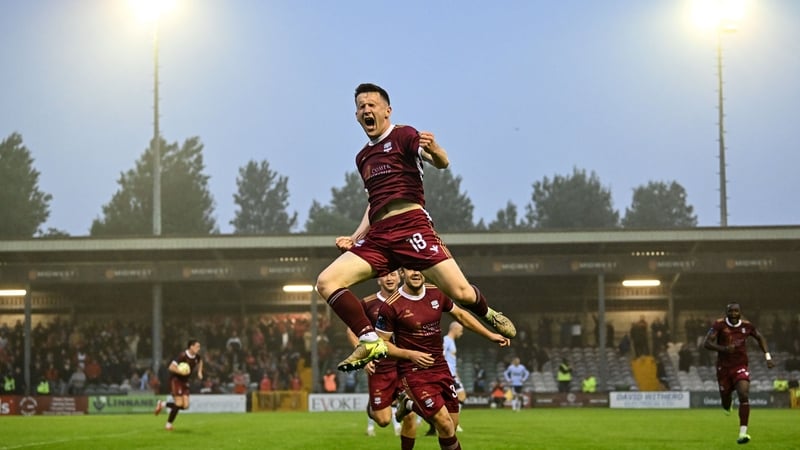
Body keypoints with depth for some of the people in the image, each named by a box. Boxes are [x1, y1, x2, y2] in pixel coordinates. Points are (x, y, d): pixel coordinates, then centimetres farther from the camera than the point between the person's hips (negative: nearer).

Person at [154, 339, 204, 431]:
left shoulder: (196, 356, -1)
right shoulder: (182, 356, -22)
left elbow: (200, 361, 25)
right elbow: (171, 367, -27)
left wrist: (199, 372, 12)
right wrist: (182, 372, -32)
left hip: (184, 382, 7)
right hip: (175, 380, -7)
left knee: (185, 405, -4)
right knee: (179, 404, -15)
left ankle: (162, 404, 16)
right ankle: (168, 424, 3)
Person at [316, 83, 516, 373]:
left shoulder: (402, 135, 4)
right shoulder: (362, 157, 24)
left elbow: (442, 164, -11)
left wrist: (434, 151, -35)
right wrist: (354, 239, 20)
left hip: (411, 226, -6)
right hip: (377, 237, 6)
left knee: (459, 292, -16)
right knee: (326, 282, -13)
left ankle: (489, 315, 20)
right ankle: (371, 342, -14)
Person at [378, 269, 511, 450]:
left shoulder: (437, 294, 1)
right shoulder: (391, 306, -14)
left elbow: (460, 314, 17)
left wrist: (491, 335, 14)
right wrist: (410, 355, -19)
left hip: (440, 368, 6)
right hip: (413, 372, -6)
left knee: (453, 424, 7)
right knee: (445, 425, -15)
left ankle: (411, 404, 31)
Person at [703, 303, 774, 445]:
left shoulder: (747, 326, -3)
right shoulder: (719, 325, -11)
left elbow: (760, 338, 17)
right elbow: (706, 343, -18)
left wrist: (768, 357, 8)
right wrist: (724, 349, -34)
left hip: (741, 367, 0)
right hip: (723, 368, 0)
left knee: (744, 395, -21)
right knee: (725, 398, 10)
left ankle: (743, 433, -23)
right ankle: (727, 407, 52)